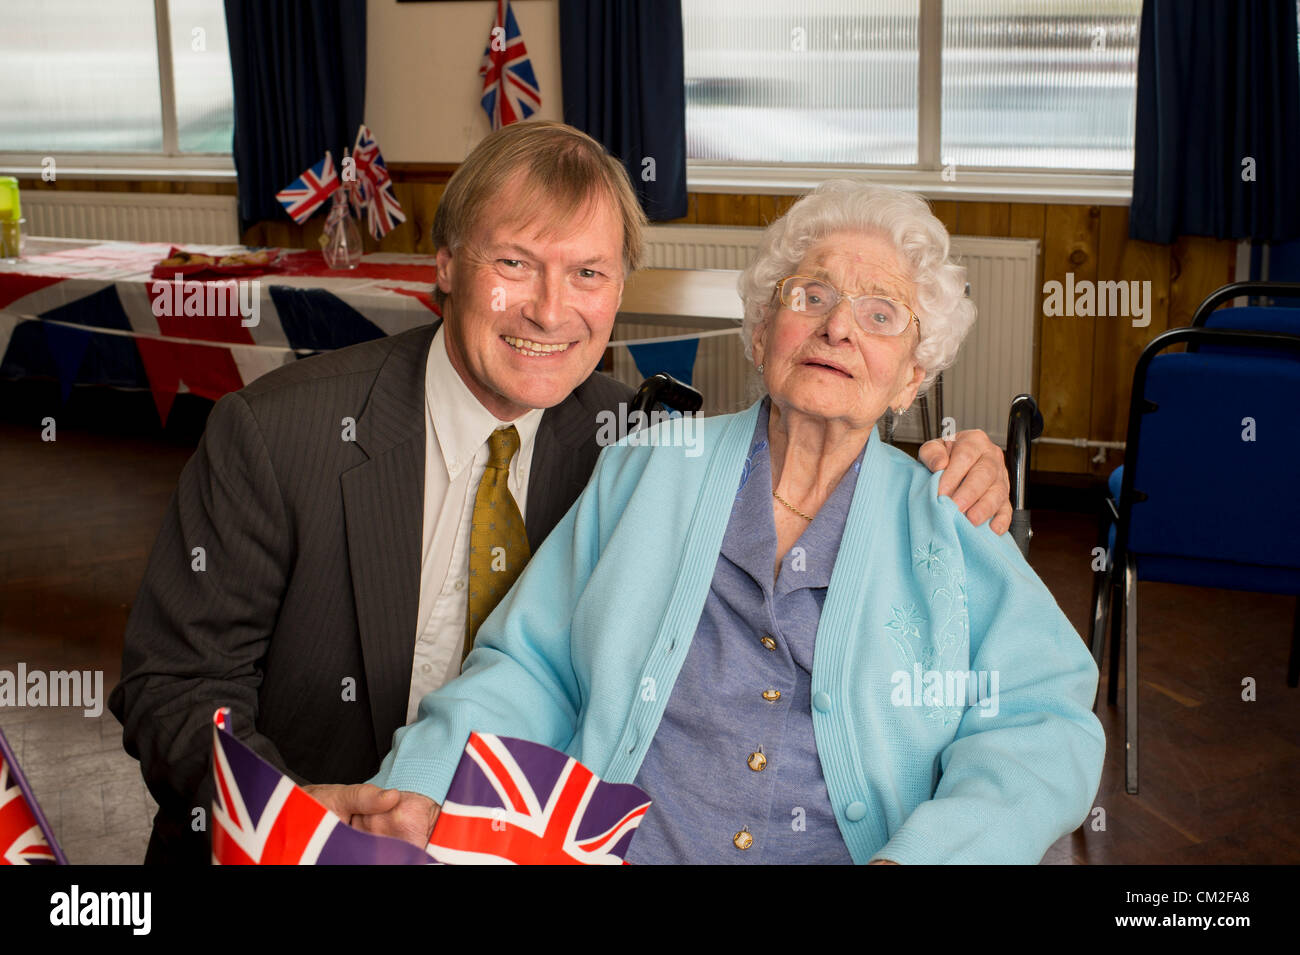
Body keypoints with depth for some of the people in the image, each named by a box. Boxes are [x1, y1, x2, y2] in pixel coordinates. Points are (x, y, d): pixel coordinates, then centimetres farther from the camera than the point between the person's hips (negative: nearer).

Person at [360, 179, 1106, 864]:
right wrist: (421, 782, -6)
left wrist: (920, 854, -18)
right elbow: (532, 667, 13)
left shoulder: (948, 526, 11)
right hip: (613, 846, 1)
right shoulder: (646, 470, 14)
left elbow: (1044, 728, 1)